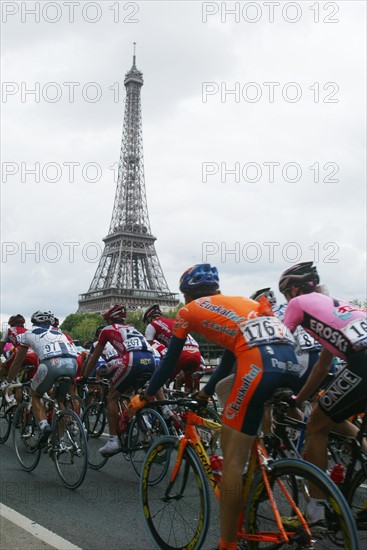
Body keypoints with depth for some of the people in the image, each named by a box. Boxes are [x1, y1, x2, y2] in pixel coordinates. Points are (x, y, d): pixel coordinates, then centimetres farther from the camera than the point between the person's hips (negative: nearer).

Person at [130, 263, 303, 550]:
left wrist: (145, 396, 38)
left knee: (232, 461, 3)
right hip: (292, 361, 7)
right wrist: (206, 392, 55)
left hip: (260, 362, -7)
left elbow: (170, 361, 24)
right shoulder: (238, 302, 36)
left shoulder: (190, 310, 19)